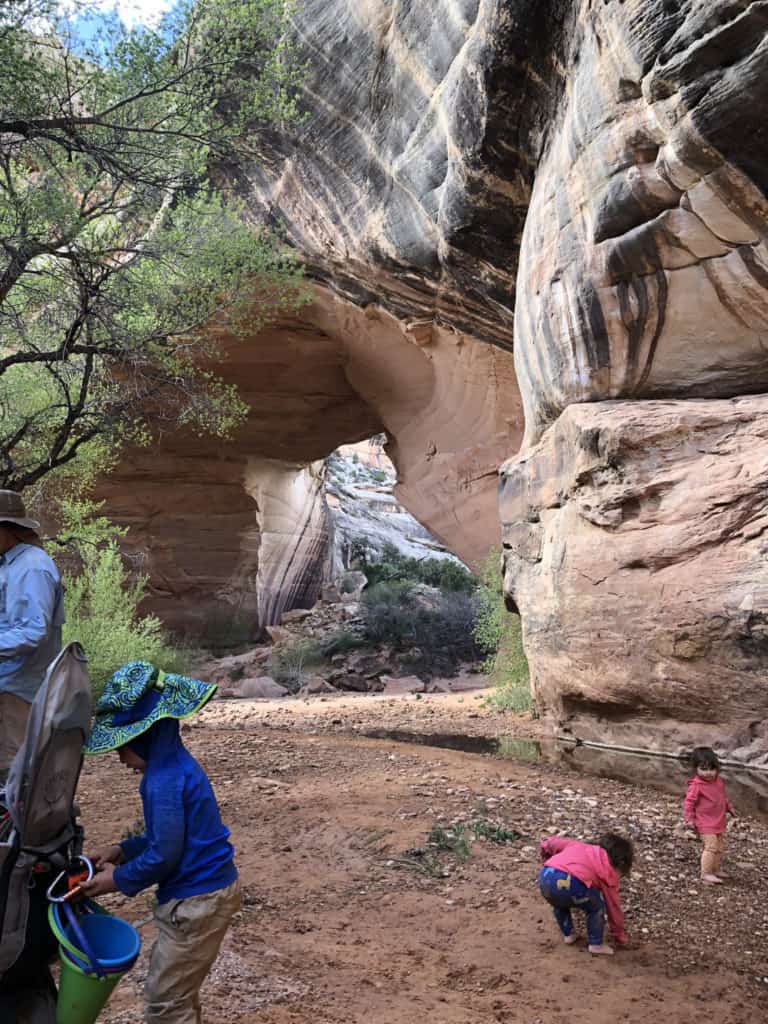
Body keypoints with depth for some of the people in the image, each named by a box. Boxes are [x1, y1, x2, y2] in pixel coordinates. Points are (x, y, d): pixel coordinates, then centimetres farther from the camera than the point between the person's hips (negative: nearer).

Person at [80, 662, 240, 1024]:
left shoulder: (165, 780, -24)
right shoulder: (175, 764, 8)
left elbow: (165, 854, -23)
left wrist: (119, 879, -8)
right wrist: (120, 850, 10)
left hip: (197, 901, -10)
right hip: (209, 889, 10)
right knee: (180, 992, 24)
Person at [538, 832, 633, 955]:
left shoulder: (580, 846, 35)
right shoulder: (608, 871, 23)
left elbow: (554, 842, 34)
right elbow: (613, 906, 30)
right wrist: (620, 936, 44)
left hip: (545, 877, 5)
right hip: (570, 885, -5)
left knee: (559, 903, 40)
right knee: (597, 907, 25)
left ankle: (568, 935, 40)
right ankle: (596, 944, 27)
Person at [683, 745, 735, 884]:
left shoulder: (718, 781, 3)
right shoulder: (696, 786, -20)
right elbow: (688, 802, -18)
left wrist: (729, 808, 22)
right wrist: (690, 819, -19)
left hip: (720, 822, 8)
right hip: (706, 824, -8)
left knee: (720, 847, 17)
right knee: (711, 847, -15)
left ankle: (715, 871, 31)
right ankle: (706, 874, -9)